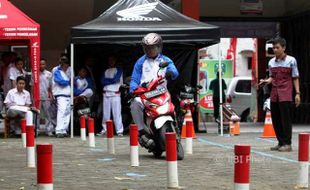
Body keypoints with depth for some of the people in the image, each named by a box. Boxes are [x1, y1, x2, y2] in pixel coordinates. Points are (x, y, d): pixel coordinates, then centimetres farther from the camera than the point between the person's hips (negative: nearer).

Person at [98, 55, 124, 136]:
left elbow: (115, 79, -7)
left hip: (115, 93, -4)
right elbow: (102, 81, 6)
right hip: (106, 93, 4)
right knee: (106, 112, 2)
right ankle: (104, 129, 8)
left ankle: (119, 130, -13)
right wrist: (111, 80, -3)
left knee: (117, 113, -9)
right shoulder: (105, 71, 20)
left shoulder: (119, 70, 9)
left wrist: (107, 80, 3)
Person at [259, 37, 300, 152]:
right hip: (274, 94, 5)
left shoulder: (291, 60, 0)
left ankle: (287, 144, -3)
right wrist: (267, 81, -1)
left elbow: (295, 78, 2)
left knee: (286, 119, -7)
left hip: (285, 95, -5)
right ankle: (281, 143, 15)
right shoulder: (271, 62, 12)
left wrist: (297, 93, -5)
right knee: (275, 120, 6)